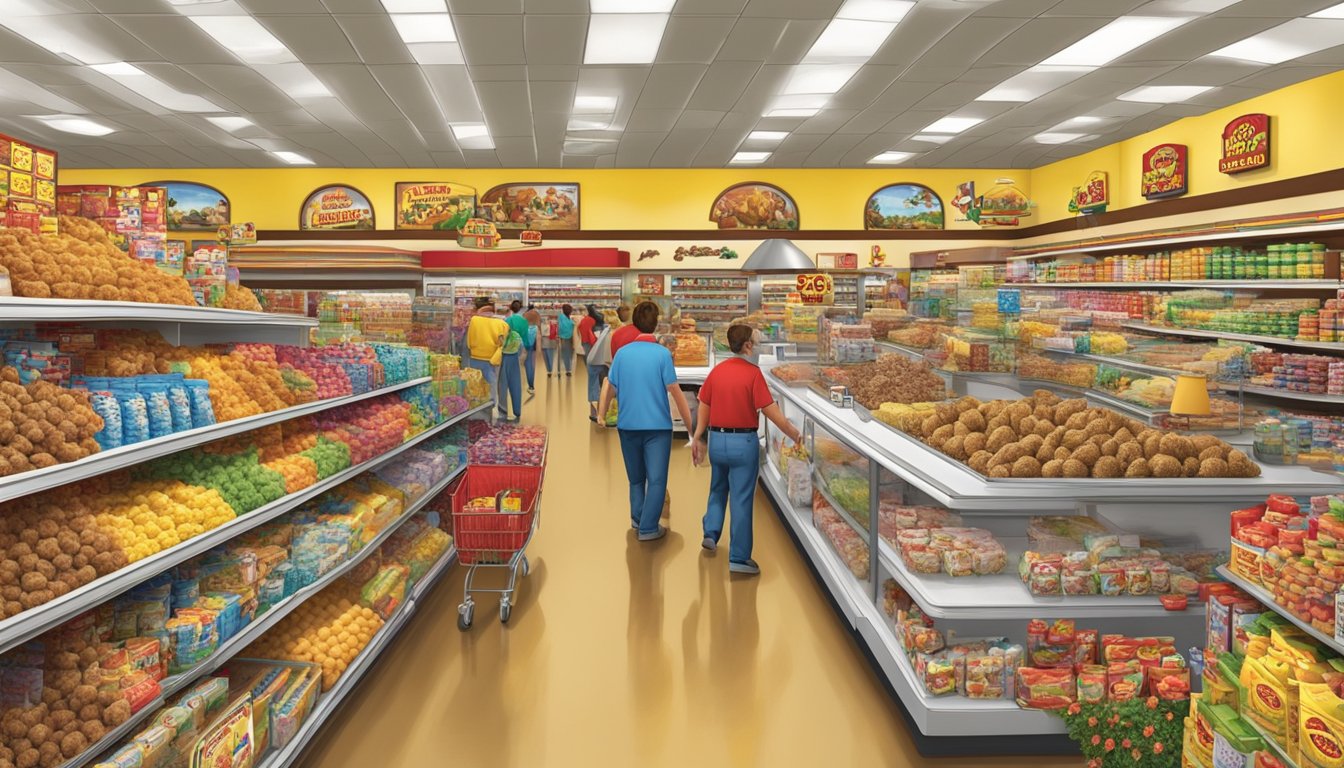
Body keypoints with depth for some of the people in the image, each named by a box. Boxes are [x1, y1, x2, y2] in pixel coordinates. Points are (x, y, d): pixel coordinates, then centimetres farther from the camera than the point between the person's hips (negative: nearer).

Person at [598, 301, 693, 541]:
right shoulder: (662, 353, -10)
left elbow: (610, 388, 4)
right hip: (657, 425, -4)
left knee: (636, 477, 20)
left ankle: (637, 518, 31)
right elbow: (675, 391, -11)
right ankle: (648, 528, 3)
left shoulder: (622, 352, 1)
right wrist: (691, 425, -6)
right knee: (656, 479, 3)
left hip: (628, 424, 4)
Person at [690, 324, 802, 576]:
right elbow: (770, 410, -15)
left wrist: (697, 438, 14)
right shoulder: (753, 373, -14)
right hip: (743, 442, -5)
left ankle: (711, 534, 26)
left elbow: (704, 408, 6)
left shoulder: (716, 371, 2)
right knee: (742, 499, 2)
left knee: (718, 490, 27)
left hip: (717, 439, 5)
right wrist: (794, 434, -7)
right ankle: (739, 558, 6)